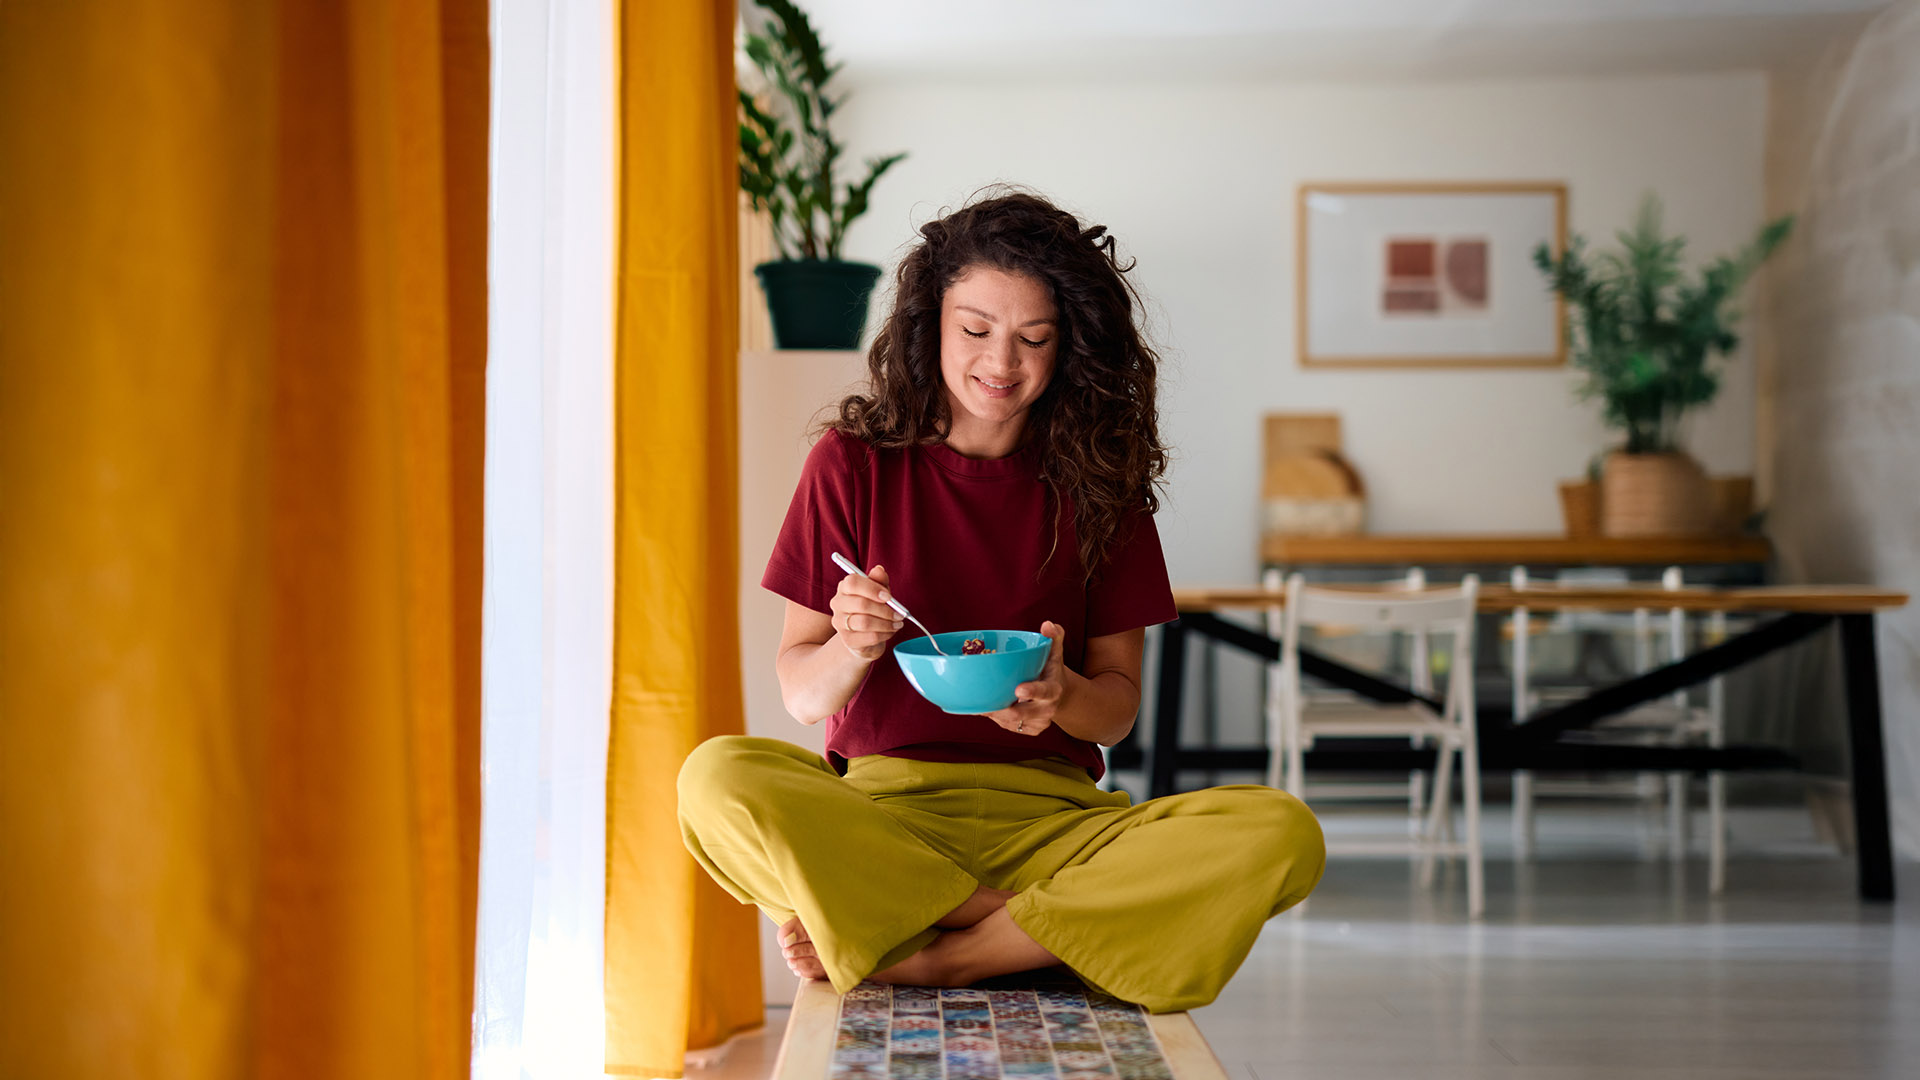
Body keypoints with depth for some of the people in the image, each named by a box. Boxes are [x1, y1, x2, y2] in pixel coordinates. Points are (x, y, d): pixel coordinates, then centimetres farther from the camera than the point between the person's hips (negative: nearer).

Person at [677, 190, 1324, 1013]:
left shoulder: (1095, 477, 8)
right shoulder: (855, 462, 4)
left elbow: (1118, 707, 7)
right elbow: (802, 695, 4)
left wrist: (1062, 695, -16)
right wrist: (853, 647, -19)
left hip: (1050, 814, 1)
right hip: (880, 803, -1)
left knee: (1283, 834, -27)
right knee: (718, 778, -33)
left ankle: (920, 957, -24)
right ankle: (1050, 930, -21)